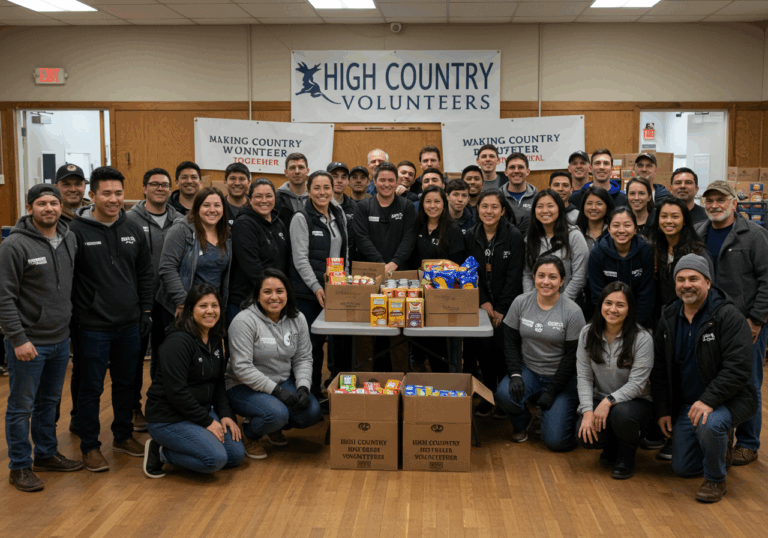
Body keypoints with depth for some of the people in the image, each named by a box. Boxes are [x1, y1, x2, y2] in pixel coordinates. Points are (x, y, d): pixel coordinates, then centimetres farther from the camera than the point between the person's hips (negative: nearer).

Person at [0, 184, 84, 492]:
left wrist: (70, 325, 12)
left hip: (60, 340, 7)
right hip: (28, 342, -6)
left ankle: (47, 455, 34)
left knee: (49, 401, 19)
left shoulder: (70, 240, 5)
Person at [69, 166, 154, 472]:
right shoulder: (76, 231, -10)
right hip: (93, 328, -5)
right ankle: (90, 446, 18)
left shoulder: (133, 231, 6)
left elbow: (145, 274, 13)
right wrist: (72, 319, -11)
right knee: (91, 388, 4)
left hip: (130, 325, 5)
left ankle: (123, 436, 32)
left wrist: (146, 311, 9)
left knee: (126, 383, 16)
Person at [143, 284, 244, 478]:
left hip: (201, 411, 9)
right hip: (169, 418, -9)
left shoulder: (215, 339, 7)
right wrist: (207, 421, -18)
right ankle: (159, 452, -3)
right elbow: (176, 391, -24)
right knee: (216, 458, -23)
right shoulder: (178, 341, -21)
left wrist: (225, 414, 0)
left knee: (237, 454, 2)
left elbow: (218, 382, 14)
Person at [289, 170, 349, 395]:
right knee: (312, 343, -2)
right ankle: (311, 393, 9)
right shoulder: (301, 219, -6)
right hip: (308, 293, -5)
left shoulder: (340, 216, 12)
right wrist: (316, 288, -18)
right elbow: (300, 259, -12)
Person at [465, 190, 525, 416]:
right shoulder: (471, 236, 4)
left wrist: (501, 309, -11)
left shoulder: (514, 236, -7)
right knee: (483, 347, -2)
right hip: (481, 305, 3)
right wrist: (483, 302, -7)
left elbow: (514, 276, -9)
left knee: (501, 347, -7)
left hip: (507, 305, -3)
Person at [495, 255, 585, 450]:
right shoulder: (520, 303, -2)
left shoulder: (573, 312, -11)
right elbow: (510, 341, 1)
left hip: (560, 378, -3)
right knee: (504, 395, -29)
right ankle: (522, 424, 6)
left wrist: (551, 391, -12)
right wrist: (515, 374, -13)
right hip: (528, 370, 3)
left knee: (556, 441, -13)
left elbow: (571, 356, -9)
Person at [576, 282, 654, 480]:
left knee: (621, 413, -38)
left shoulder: (642, 338, -13)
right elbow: (583, 376, -3)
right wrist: (587, 411, -16)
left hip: (637, 402, -3)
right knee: (585, 434, -26)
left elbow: (637, 383, -16)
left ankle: (627, 456, -3)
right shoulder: (588, 334, -1)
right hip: (599, 400, 3)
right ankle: (612, 447, 13)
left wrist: (609, 401, -29)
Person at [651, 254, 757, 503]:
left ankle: (715, 479, -9)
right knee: (682, 468, 7)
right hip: (687, 403, 6)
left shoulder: (728, 316, -17)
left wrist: (708, 401, -32)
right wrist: (662, 410, 5)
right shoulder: (668, 318, 2)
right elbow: (659, 369, 9)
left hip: (729, 398, -6)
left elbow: (738, 367, -24)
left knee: (709, 425, -38)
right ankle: (722, 443, 36)